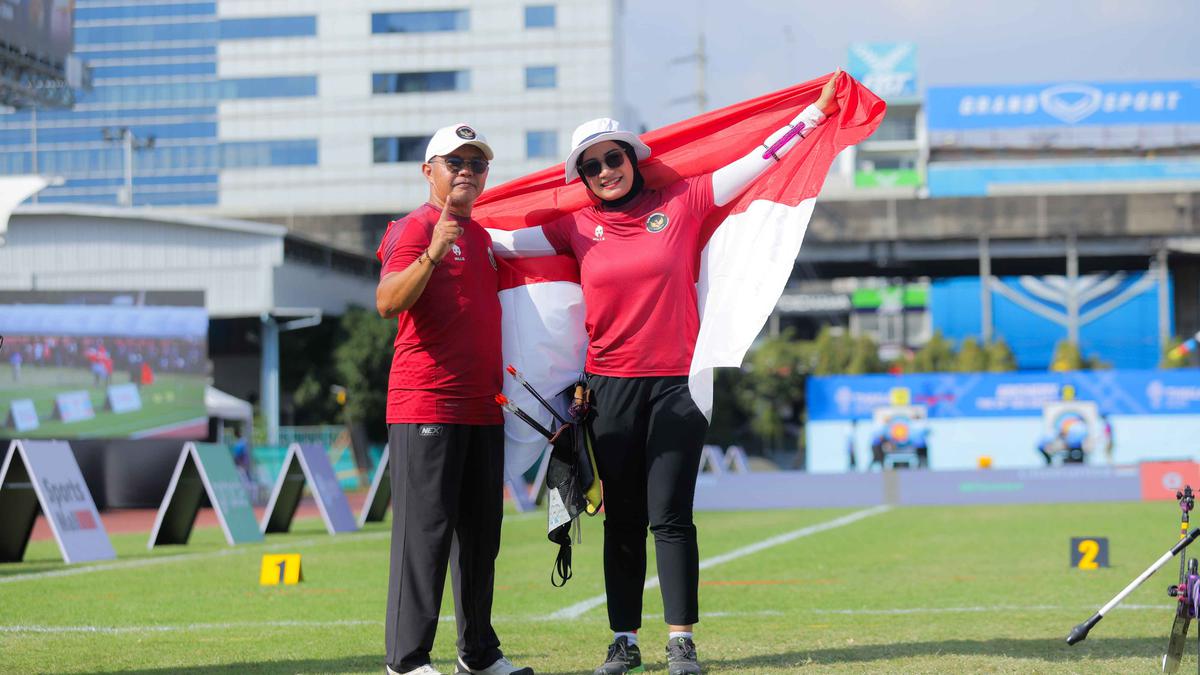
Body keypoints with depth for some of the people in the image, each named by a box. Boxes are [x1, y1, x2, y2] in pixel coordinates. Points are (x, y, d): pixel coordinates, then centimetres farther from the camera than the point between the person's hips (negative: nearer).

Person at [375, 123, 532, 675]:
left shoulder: (482, 236, 19)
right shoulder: (415, 228, -6)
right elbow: (387, 303, -22)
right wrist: (431, 253, -35)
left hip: (482, 410, 8)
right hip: (425, 409, -8)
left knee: (481, 534, 12)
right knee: (424, 530, -9)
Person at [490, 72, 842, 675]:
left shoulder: (682, 204, 2)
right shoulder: (577, 228, 7)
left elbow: (759, 158, 4)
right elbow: (506, 240, 12)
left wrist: (819, 108, 4)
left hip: (677, 382, -2)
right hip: (611, 387, 2)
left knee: (670, 516, -6)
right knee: (622, 521, 6)